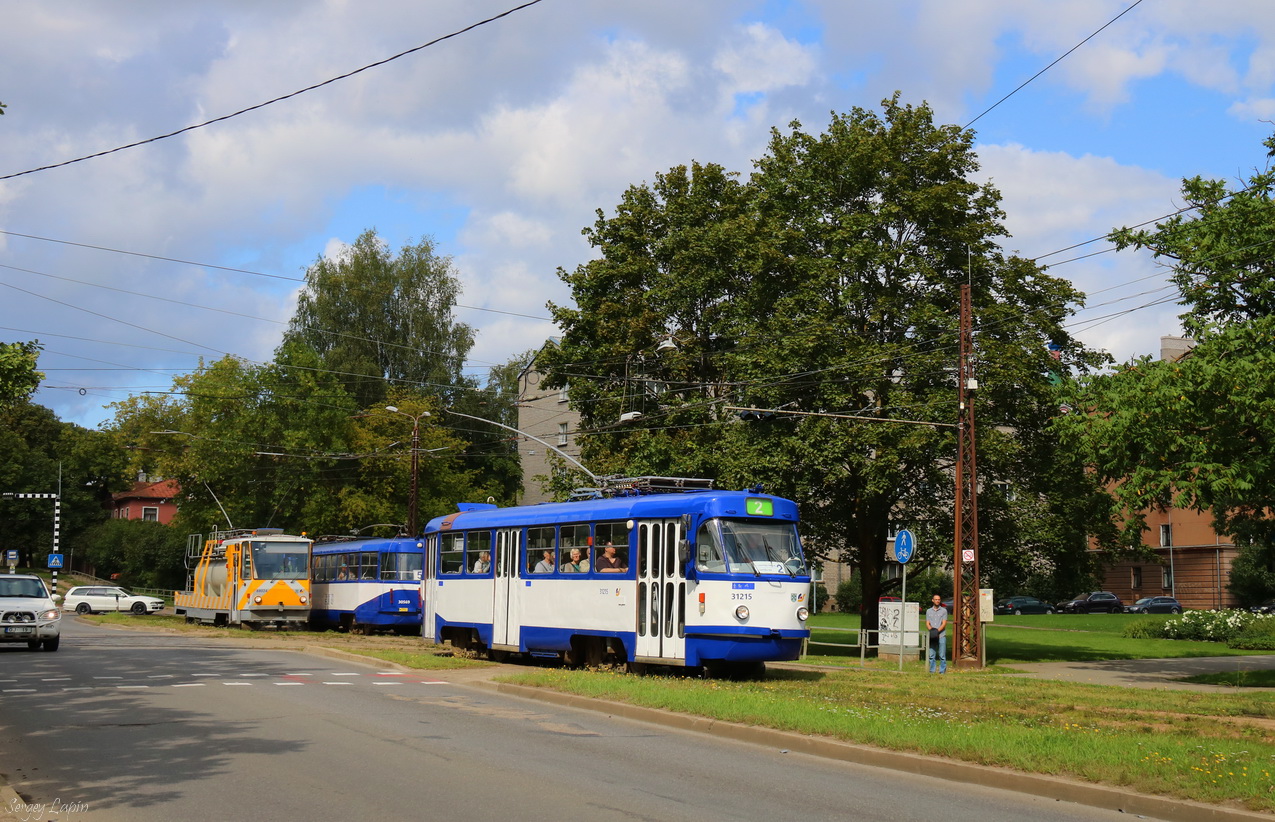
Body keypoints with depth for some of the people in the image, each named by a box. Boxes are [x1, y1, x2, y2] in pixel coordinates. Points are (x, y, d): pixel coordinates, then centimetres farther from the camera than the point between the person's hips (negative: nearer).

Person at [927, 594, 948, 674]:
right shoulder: (929, 611, 16)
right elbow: (927, 623, 9)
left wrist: (937, 631, -15)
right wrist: (931, 630, -12)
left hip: (941, 635, -2)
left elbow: (944, 623, 0)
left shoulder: (944, 610, 8)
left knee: (942, 655, -4)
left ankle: (942, 671, 0)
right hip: (932, 636, 2)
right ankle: (931, 671, 5)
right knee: (931, 655, 0)